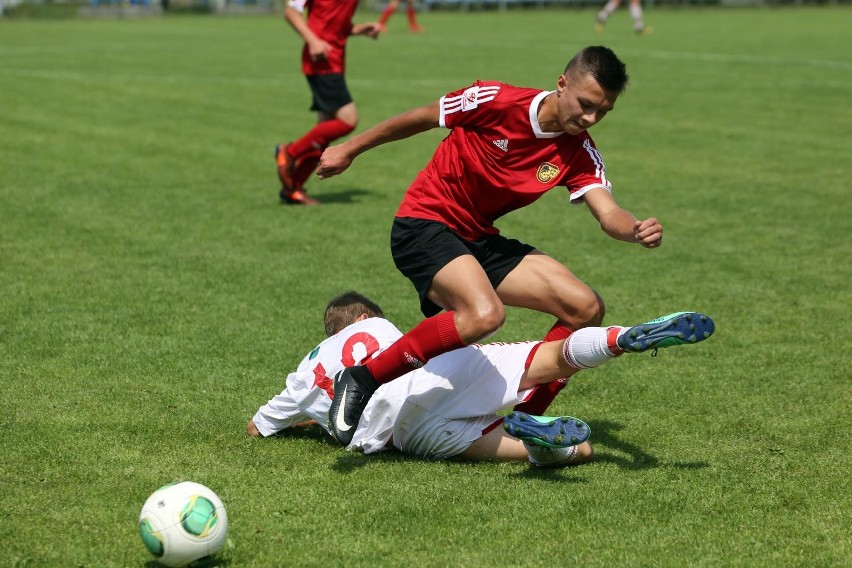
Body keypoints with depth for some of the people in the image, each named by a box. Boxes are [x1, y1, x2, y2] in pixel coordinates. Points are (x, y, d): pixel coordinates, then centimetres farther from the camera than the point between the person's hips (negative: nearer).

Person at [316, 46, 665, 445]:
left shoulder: (579, 154, -2)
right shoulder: (496, 101, -17)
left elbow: (608, 213, -16)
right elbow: (419, 119, -4)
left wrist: (637, 230, -40)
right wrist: (350, 150, 6)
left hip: (481, 240, 7)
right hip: (425, 223, -7)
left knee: (586, 308, -5)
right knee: (484, 314, -34)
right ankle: (362, 381, -20)